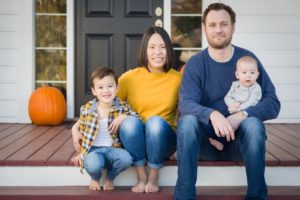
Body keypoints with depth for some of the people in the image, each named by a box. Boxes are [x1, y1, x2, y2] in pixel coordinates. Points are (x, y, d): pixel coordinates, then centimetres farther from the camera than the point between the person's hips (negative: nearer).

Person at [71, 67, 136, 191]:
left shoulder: (122, 107, -1)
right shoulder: (86, 109, 0)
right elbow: (81, 132, 11)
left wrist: (124, 117, -19)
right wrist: (81, 153, 10)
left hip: (113, 148, 1)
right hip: (93, 149, -1)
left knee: (126, 159, -32)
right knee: (93, 164, -36)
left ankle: (110, 177, 5)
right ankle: (95, 178, 8)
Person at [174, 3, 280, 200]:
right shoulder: (195, 64, -5)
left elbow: (273, 103, -10)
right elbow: (186, 104, -19)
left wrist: (241, 115, -28)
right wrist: (213, 115, -41)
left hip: (239, 139, 0)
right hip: (206, 139, 0)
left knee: (253, 123, -32)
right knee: (187, 120, -30)